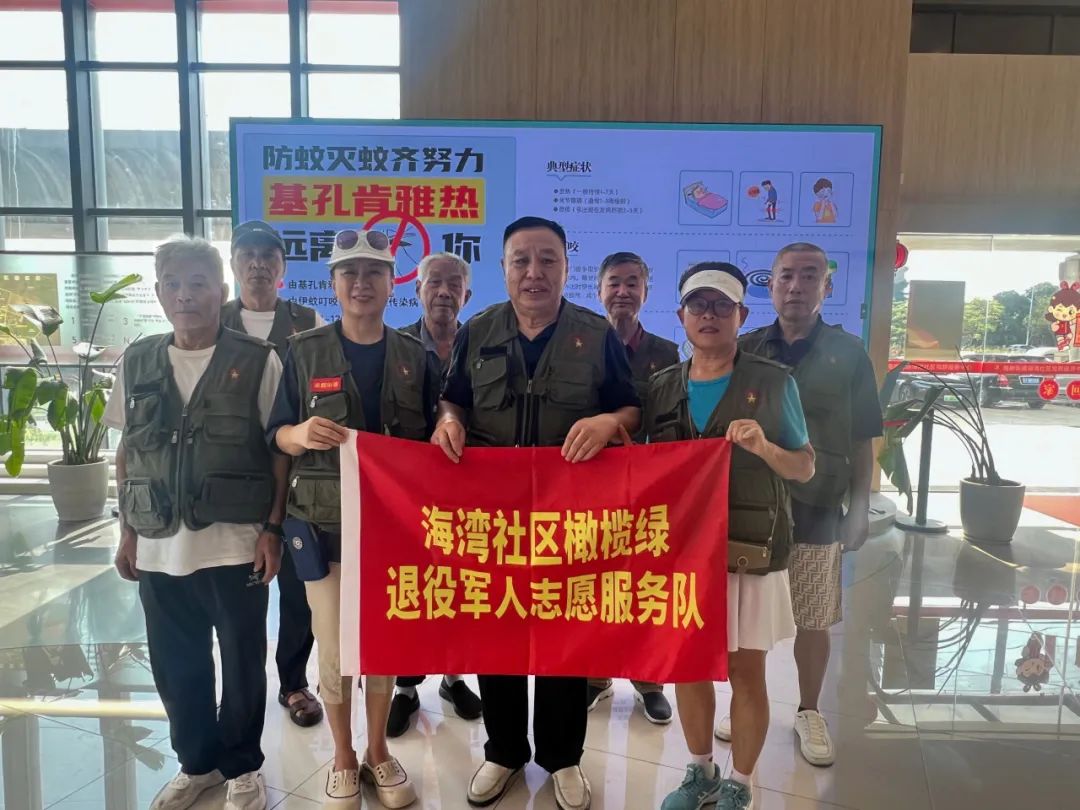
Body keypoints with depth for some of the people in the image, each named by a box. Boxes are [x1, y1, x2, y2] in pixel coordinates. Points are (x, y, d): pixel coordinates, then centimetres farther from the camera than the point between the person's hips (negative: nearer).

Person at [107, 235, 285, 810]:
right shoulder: (137, 361, 5)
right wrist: (128, 531, 10)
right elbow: (126, 452, 12)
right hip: (159, 548, 4)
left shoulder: (258, 362, -6)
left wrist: (273, 530, -8)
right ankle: (196, 762, 40)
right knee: (175, 667, 17)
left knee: (242, 664, 10)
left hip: (236, 545, -3)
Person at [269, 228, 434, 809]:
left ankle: (378, 753, 36)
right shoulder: (304, 352, -1)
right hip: (326, 525, -1)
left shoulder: (416, 358, 4)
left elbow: (434, 440, 9)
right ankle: (343, 760, 32)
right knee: (334, 652, 7)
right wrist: (301, 434, -21)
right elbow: (274, 435, 0)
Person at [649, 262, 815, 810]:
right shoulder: (662, 387, 4)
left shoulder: (773, 382, -5)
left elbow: (805, 469, 0)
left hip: (749, 553, -3)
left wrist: (764, 447, -19)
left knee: (746, 671, 8)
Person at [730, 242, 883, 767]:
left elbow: (861, 440, 4)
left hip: (817, 511, 0)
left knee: (813, 621, 10)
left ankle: (809, 714, 30)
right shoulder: (746, 350, 2)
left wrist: (860, 508, 1)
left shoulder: (848, 353, 0)